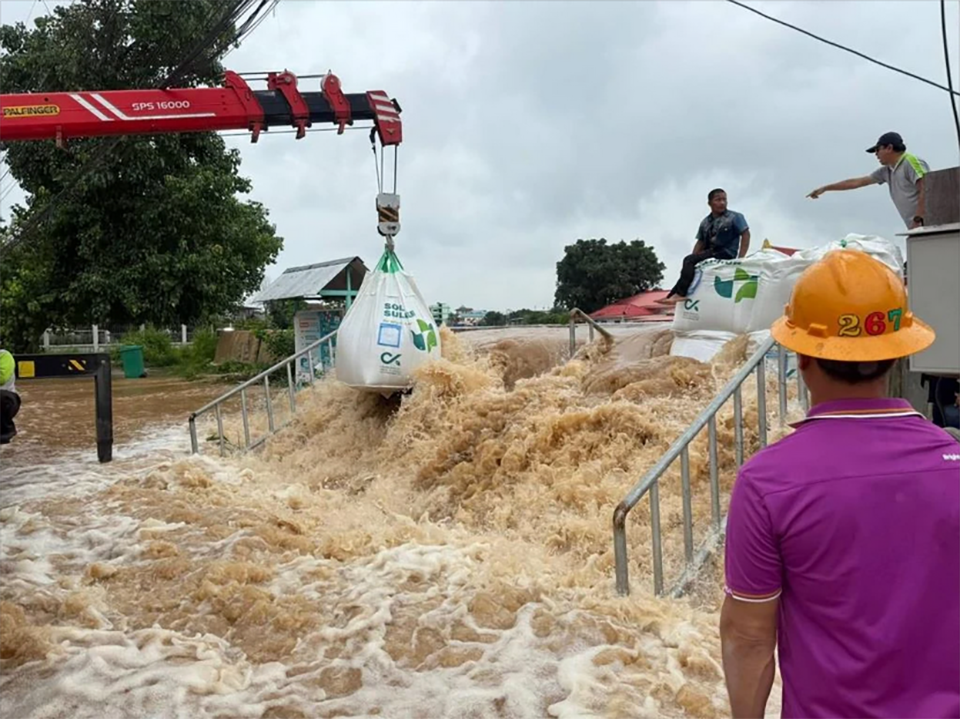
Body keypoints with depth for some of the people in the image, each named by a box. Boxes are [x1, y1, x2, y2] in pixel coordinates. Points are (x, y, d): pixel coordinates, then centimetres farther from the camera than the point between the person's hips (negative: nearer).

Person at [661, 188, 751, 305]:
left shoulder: (735, 217, -1)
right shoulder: (705, 222, 13)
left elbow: (746, 235, -6)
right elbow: (701, 242, 15)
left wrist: (740, 258, -17)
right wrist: (692, 261, -1)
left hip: (726, 253, -7)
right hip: (710, 253, 7)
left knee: (689, 260, -23)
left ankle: (680, 294, -30)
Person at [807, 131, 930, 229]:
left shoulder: (911, 162, -7)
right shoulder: (887, 171, 18)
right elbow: (857, 182, 23)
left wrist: (917, 220, -19)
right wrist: (825, 188, 26)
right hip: (916, 227, 7)